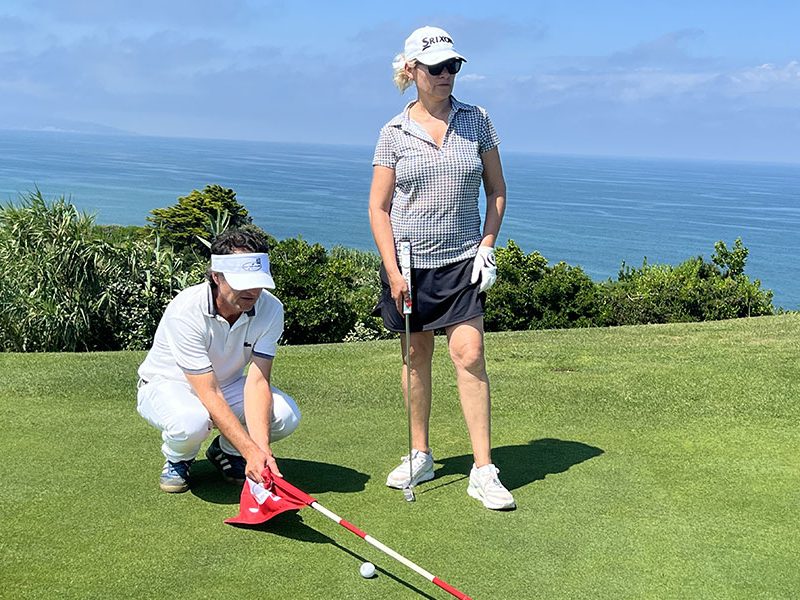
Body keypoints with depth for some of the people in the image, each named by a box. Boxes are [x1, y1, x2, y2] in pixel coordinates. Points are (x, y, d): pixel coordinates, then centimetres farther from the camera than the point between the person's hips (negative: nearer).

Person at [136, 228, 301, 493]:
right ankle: (177, 460, -1)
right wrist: (251, 451, -43)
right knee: (191, 422, -39)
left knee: (287, 415, -22)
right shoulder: (186, 312, -33)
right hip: (167, 385, -4)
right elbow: (209, 395, -36)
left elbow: (257, 381, -24)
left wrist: (261, 448, -38)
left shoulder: (270, 308, -20)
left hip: (227, 383, 4)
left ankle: (225, 451, 8)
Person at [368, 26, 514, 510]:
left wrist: (487, 244, 0)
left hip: (461, 260, 0)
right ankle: (420, 456, 24)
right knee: (416, 356, 9)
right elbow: (378, 206, 2)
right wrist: (392, 270, -6)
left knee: (470, 355, -10)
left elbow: (497, 190, 11)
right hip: (408, 260, 1)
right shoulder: (394, 133, 1)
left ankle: (484, 472, -5)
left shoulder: (477, 120, 4)